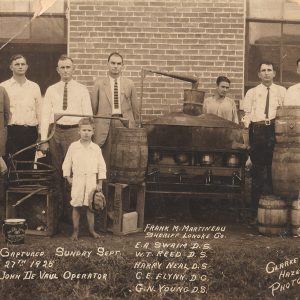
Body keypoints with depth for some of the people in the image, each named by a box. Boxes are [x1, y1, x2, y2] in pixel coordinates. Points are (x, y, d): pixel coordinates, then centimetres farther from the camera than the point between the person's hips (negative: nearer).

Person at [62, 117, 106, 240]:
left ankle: (91, 229, 16)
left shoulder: (96, 148, 3)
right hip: (77, 179, -1)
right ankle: (75, 231, 10)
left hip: (92, 179, 1)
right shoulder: (73, 146, 1)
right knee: (76, 206, 1)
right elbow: (66, 163, 8)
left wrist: (99, 183, 3)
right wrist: (68, 177, 2)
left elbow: (102, 166, 5)